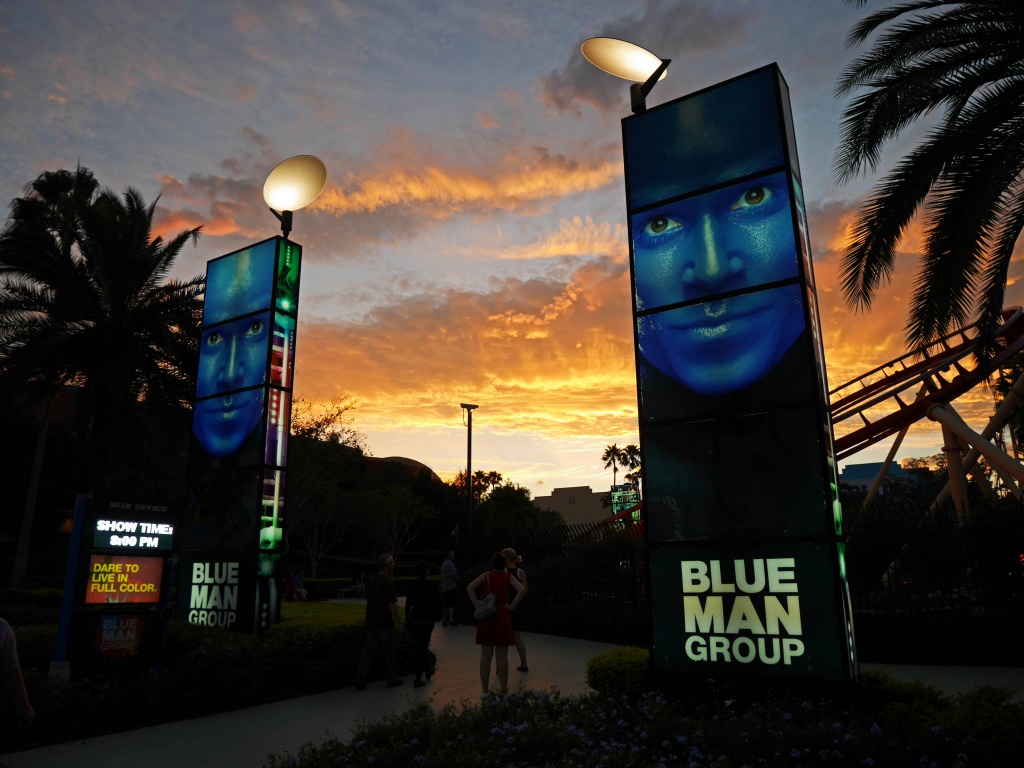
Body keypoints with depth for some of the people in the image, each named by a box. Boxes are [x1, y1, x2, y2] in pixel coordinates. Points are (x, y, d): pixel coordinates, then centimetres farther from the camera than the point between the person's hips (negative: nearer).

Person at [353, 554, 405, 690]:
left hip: (371, 623, 7)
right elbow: (392, 605, -19)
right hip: (385, 624, -6)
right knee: (389, 652, 7)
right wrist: (398, 622, -12)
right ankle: (392, 679, 18)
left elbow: (369, 601, 14)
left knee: (368, 651, 9)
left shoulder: (371, 582, 8)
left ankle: (360, 680, 2)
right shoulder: (388, 583, -17)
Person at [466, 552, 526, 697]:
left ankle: (485, 691, 12)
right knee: (502, 656, 4)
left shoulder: (486, 575, 4)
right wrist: (512, 606, -8)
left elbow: (469, 588, -5)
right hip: (502, 617, -2)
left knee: (485, 655, 8)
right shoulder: (509, 577, 0)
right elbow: (522, 591, -15)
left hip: (486, 617, 2)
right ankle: (504, 691, 8)